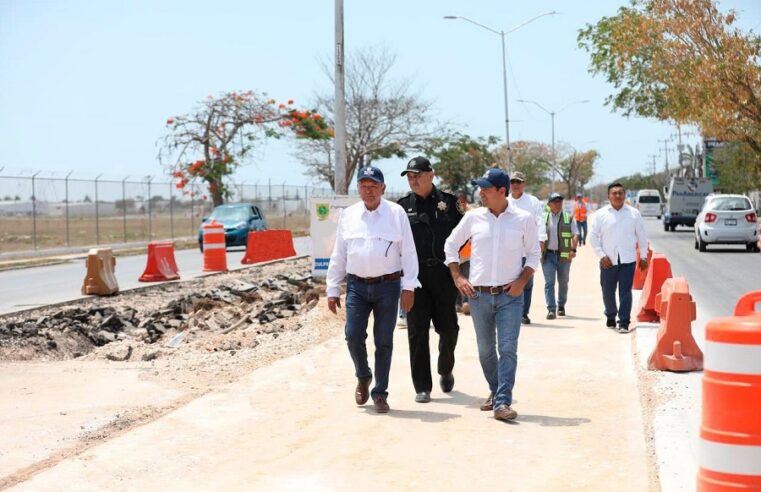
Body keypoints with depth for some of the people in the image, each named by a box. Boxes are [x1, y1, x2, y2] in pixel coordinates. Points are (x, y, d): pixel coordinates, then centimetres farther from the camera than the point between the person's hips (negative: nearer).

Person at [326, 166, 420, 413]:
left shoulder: (396, 213, 0)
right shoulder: (348, 215, 8)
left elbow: (408, 252, -1)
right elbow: (338, 256, 11)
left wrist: (409, 287, -7)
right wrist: (333, 289, 8)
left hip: (388, 285, -2)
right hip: (357, 286, 2)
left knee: (384, 341, 3)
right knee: (353, 336, -6)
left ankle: (380, 393, 15)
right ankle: (363, 377, 23)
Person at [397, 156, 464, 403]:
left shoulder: (449, 202, 5)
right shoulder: (403, 205, 7)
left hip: (444, 274, 0)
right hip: (414, 274, 0)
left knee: (448, 327, 6)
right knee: (417, 331, -1)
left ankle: (445, 370, 34)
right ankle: (422, 387, 5)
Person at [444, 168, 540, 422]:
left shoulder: (523, 219, -2)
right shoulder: (473, 218, 2)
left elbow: (534, 254, 7)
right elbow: (451, 245, 13)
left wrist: (522, 281, -7)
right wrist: (457, 277, 4)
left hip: (510, 296, -2)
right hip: (479, 294, 2)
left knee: (508, 349, -10)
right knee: (485, 350, 12)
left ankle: (502, 403, -10)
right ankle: (495, 391, 32)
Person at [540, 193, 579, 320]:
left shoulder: (569, 218, 7)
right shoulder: (544, 218, 9)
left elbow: (575, 234, 1)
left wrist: (573, 249, -11)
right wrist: (540, 244, -6)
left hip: (564, 255, 0)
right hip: (548, 254, 0)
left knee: (563, 282, 9)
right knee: (549, 282, -8)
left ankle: (561, 306, 27)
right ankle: (551, 309, -10)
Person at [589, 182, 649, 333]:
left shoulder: (634, 213, 5)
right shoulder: (600, 214, 2)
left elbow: (641, 236, 10)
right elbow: (593, 236, 2)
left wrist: (643, 256, 8)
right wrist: (601, 255, -6)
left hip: (628, 260, -1)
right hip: (608, 260, 1)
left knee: (625, 292, -6)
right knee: (608, 291, 9)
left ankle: (624, 323, -3)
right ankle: (611, 316, 32)